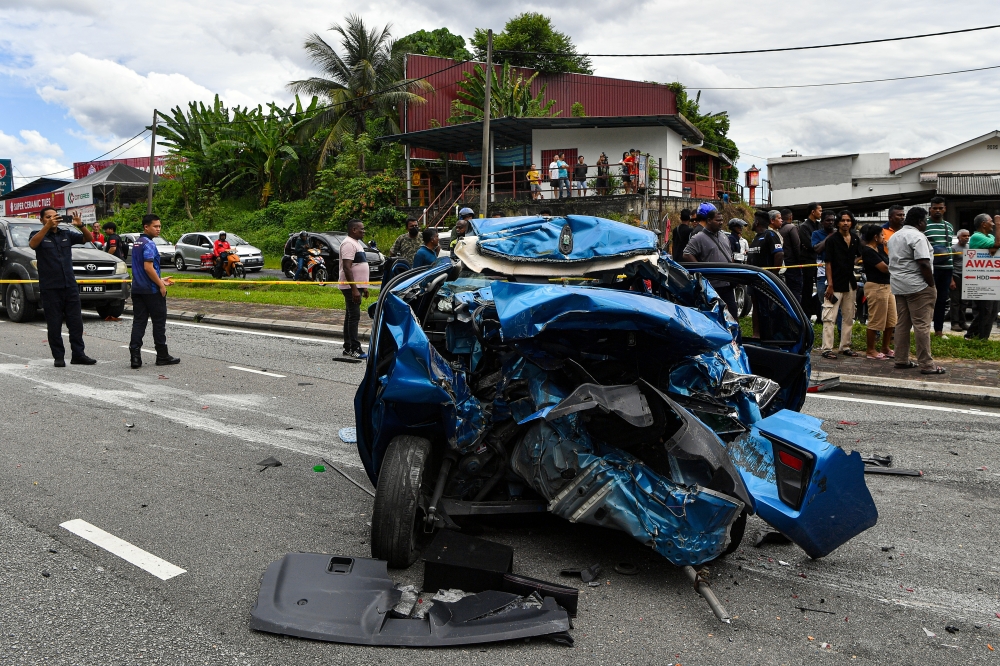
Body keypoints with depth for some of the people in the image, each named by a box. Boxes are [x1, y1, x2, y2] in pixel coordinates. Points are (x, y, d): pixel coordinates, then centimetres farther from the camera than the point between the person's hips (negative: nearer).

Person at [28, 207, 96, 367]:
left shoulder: (67, 234, 10)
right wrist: (48, 226, -35)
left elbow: (89, 238, 3)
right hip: (50, 288, -3)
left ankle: (78, 354, 12)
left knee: (76, 323, 5)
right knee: (54, 325, 1)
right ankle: (58, 357, 8)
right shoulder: (39, 235, 0)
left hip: (70, 286, 4)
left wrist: (80, 226, -18)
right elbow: (32, 244, -23)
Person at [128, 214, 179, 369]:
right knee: (159, 323, 3)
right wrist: (161, 285, -15)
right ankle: (162, 356, 11)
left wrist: (160, 280, 22)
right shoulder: (149, 244, -14)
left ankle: (135, 357, 0)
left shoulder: (136, 243, 15)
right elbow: (148, 267, -23)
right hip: (151, 290, -8)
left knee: (138, 322, 5)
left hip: (137, 289, 8)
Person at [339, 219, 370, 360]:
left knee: (350, 316, 12)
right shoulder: (348, 244, -15)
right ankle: (354, 349, -9)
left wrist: (364, 287, 23)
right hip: (351, 286, -10)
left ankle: (348, 348, 17)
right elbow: (347, 268, -22)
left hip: (357, 286, 10)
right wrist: (354, 289, -26)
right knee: (354, 316, -10)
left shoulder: (356, 243, 18)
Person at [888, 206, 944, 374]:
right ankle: (926, 365, -6)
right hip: (917, 286, -9)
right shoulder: (917, 236, -13)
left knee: (902, 323, 12)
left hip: (898, 286, 9)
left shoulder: (894, 237, 16)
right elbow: (924, 264, -20)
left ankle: (901, 360, 16)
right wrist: (932, 285, -12)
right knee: (921, 325, -7)